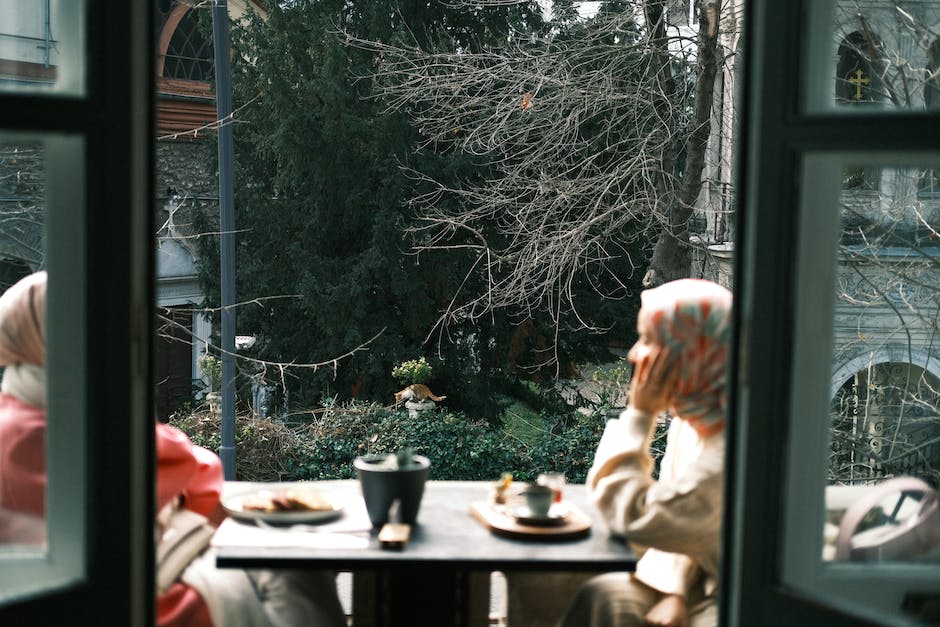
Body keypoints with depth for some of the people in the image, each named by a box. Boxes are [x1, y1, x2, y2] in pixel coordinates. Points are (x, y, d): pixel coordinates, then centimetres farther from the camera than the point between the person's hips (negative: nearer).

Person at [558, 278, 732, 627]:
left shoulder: (730, 452, -29)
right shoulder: (691, 421, -1)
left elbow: (634, 519, -24)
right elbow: (672, 523, 7)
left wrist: (639, 414, -21)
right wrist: (674, 593, -9)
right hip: (703, 588, 7)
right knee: (603, 596, -11)